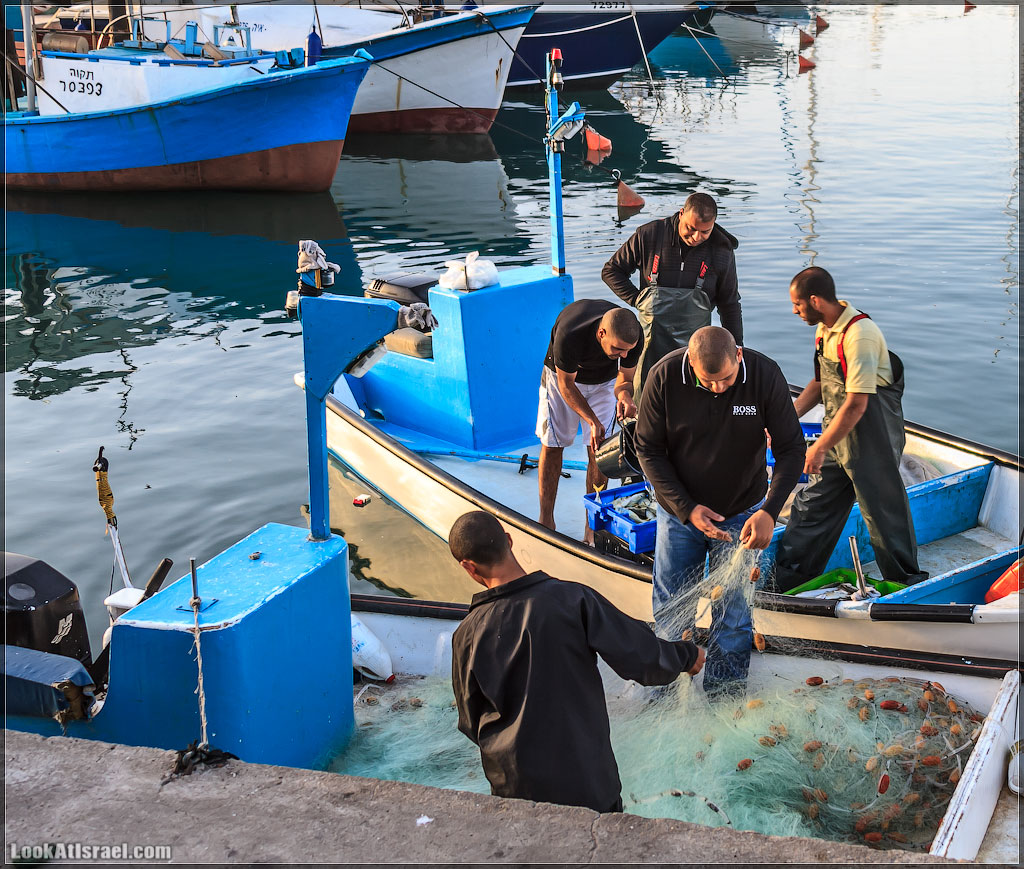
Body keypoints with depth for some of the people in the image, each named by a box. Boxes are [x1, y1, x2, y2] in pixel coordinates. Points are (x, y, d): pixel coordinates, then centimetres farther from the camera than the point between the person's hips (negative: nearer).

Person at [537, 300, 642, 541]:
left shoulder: (632, 336, -32)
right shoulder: (569, 335, -42)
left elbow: (625, 379, -15)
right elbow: (566, 384, -25)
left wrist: (624, 394, -39)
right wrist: (592, 421, -34)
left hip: (604, 381, 2)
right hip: (562, 377, -2)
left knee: (598, 450, -3)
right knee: (551, 446, 2)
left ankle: (593, 527, 7)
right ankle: (545, 520, 16)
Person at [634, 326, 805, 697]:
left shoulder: (765, 375, -20)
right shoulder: (664, 377, -21)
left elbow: (791, 449, -13)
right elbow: (648, 449, -10)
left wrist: (769, 511, -25)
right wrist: (687, 508, -18)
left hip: (740, 513, -1)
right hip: (680, 510, 1)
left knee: (732, 610, 2)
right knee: (670, 610, 12)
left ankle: (724, 697, 21)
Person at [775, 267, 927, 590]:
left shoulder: (859, 334, -24)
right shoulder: (825, 329, 5)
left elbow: (856, 405, -25)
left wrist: (819, 448, -19)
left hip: (871, 435, -9)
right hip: (838, 431, 9)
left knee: (883, 510, 5)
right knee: (811, 505, 12)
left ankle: (906, 584, 23)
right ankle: (785, 580, 21)